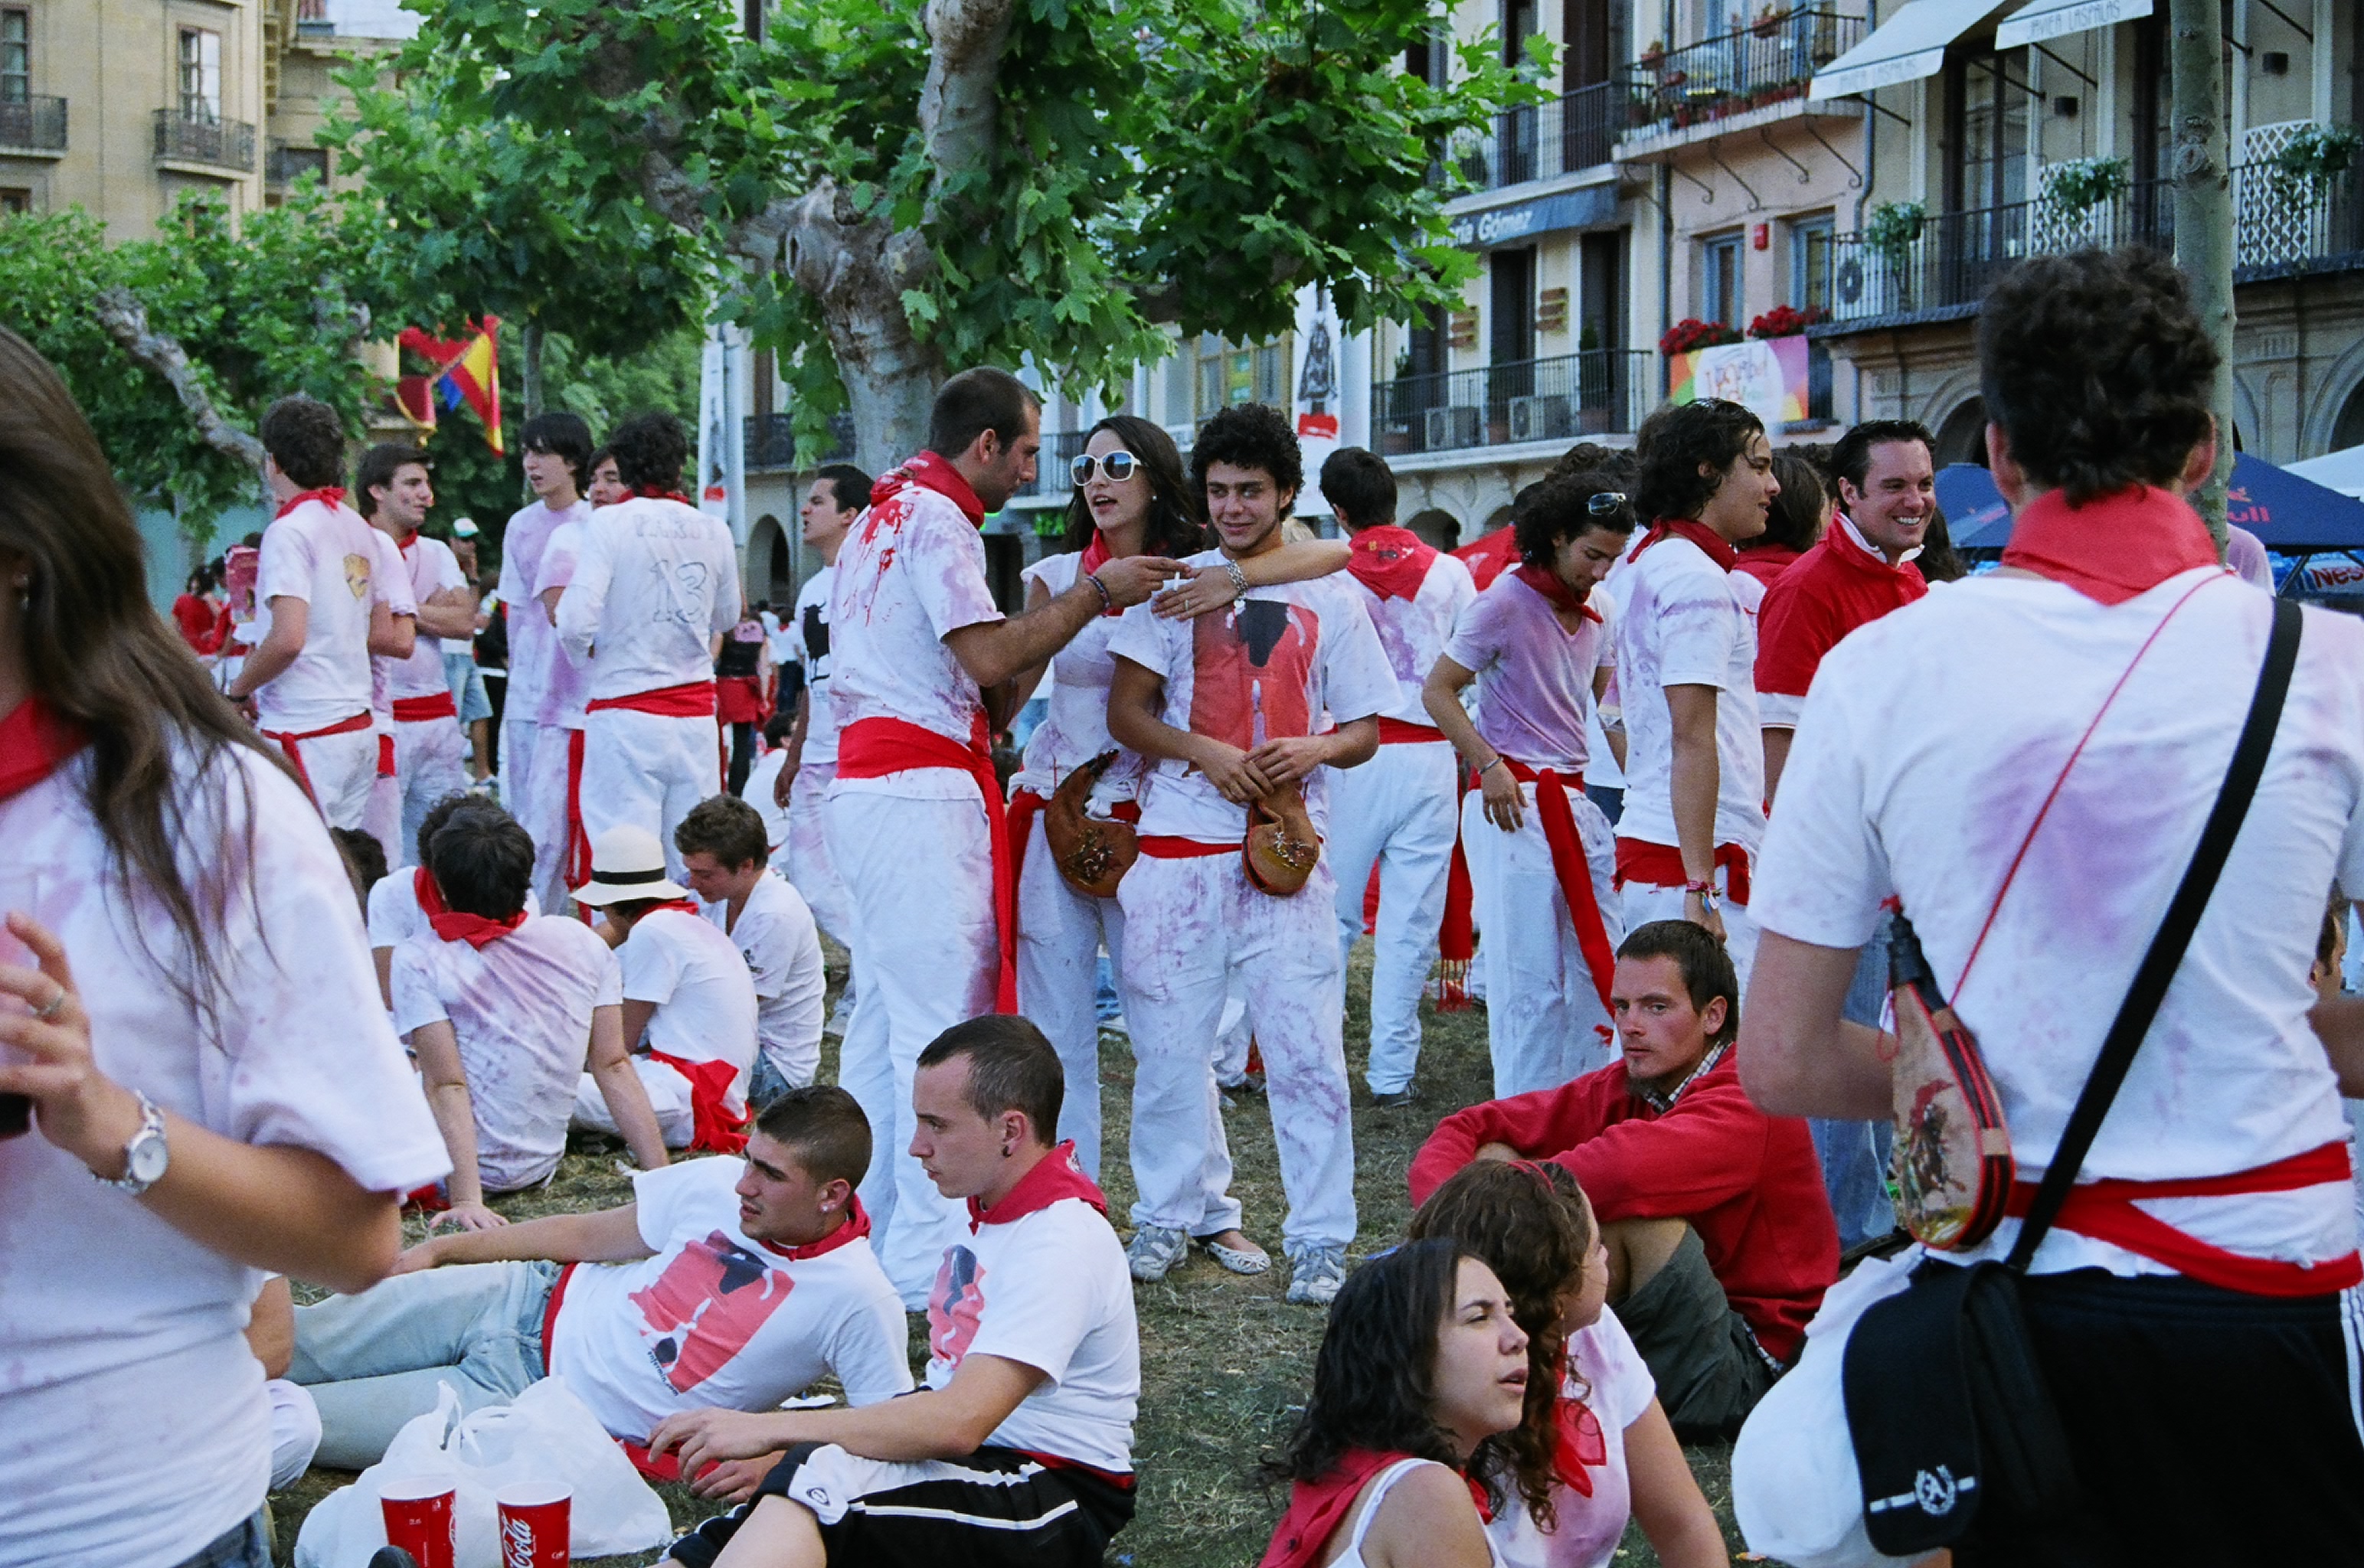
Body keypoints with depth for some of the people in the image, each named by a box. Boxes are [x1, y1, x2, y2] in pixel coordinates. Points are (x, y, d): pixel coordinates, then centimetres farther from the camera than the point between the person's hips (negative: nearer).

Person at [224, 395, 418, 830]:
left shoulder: (290, 531, -11)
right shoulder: (363, 532, 13)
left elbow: (287, 639, -21)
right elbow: (392, 638, 16)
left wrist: (237, 689, -6)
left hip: (304, 732, -8)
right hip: (358, 726, 8)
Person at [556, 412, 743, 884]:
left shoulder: (609, 523, -6)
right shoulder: (714, 531, 5)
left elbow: (576, 620, -13)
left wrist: (584, 652, 7)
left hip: (625, 713, -4)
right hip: (696, 716, 4)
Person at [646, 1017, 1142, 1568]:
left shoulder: (1063, 1243, -18)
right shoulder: (995, 1210, 14)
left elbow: (958, 1423, -27)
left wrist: (769, 1428, -24)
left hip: (1057, 1505, -10)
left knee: (821, 1477, -33)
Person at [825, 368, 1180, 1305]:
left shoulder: (885, 515, 22)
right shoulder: (937, 517, -9)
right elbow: (986, 656, -17)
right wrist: (1094, 593, -10)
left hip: (868, 785, 10)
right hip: (921, 793, -10)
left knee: (885, 1011, 14)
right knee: (943, 1025, -9)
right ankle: (927, 1260, -8)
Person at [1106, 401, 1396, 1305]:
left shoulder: (1331, 598, 9)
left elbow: (1367, 731, 10)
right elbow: (1126, 712, 5)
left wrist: (1314, 750, -12)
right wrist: (1205, 752, -12)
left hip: (1285, 848, -1)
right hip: (1179, 846, 1)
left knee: (1305, 1046, -5)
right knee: (1170, 1040, 5)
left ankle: (1319, 1238, 2)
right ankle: (1172, 1213, 21)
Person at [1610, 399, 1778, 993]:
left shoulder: (1643, 565, 18)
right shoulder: (1697, 579, -13)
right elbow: (1693, 741, -19)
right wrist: (1702, 887, -21)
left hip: (1646, 836, 10)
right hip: (1695, 856, -10)